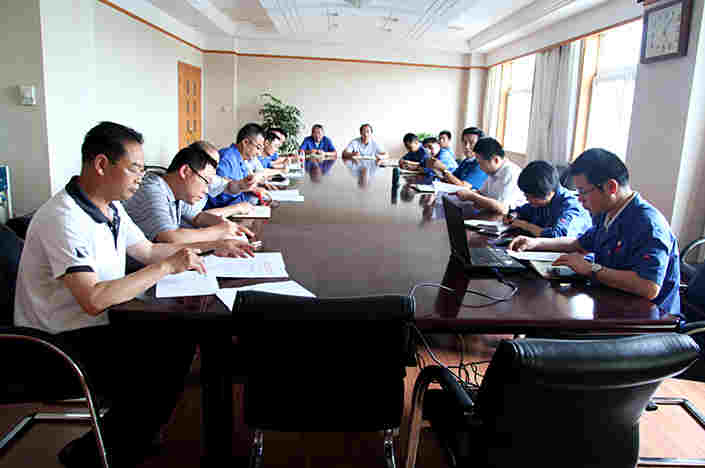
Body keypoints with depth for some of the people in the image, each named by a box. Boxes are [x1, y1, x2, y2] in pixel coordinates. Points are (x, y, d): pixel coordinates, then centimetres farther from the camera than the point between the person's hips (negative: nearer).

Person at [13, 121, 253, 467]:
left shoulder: (110, 207, 4)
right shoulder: (63, 219, -26)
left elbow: (147, 250, 16)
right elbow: (94, 300, -34)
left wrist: (211, 246, 9)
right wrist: (167, 266, -28)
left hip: (95, 324, 9)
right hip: (58, 346, -9)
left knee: (178, 339, 3)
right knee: (159, 377, -17)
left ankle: (135, 438, 20)